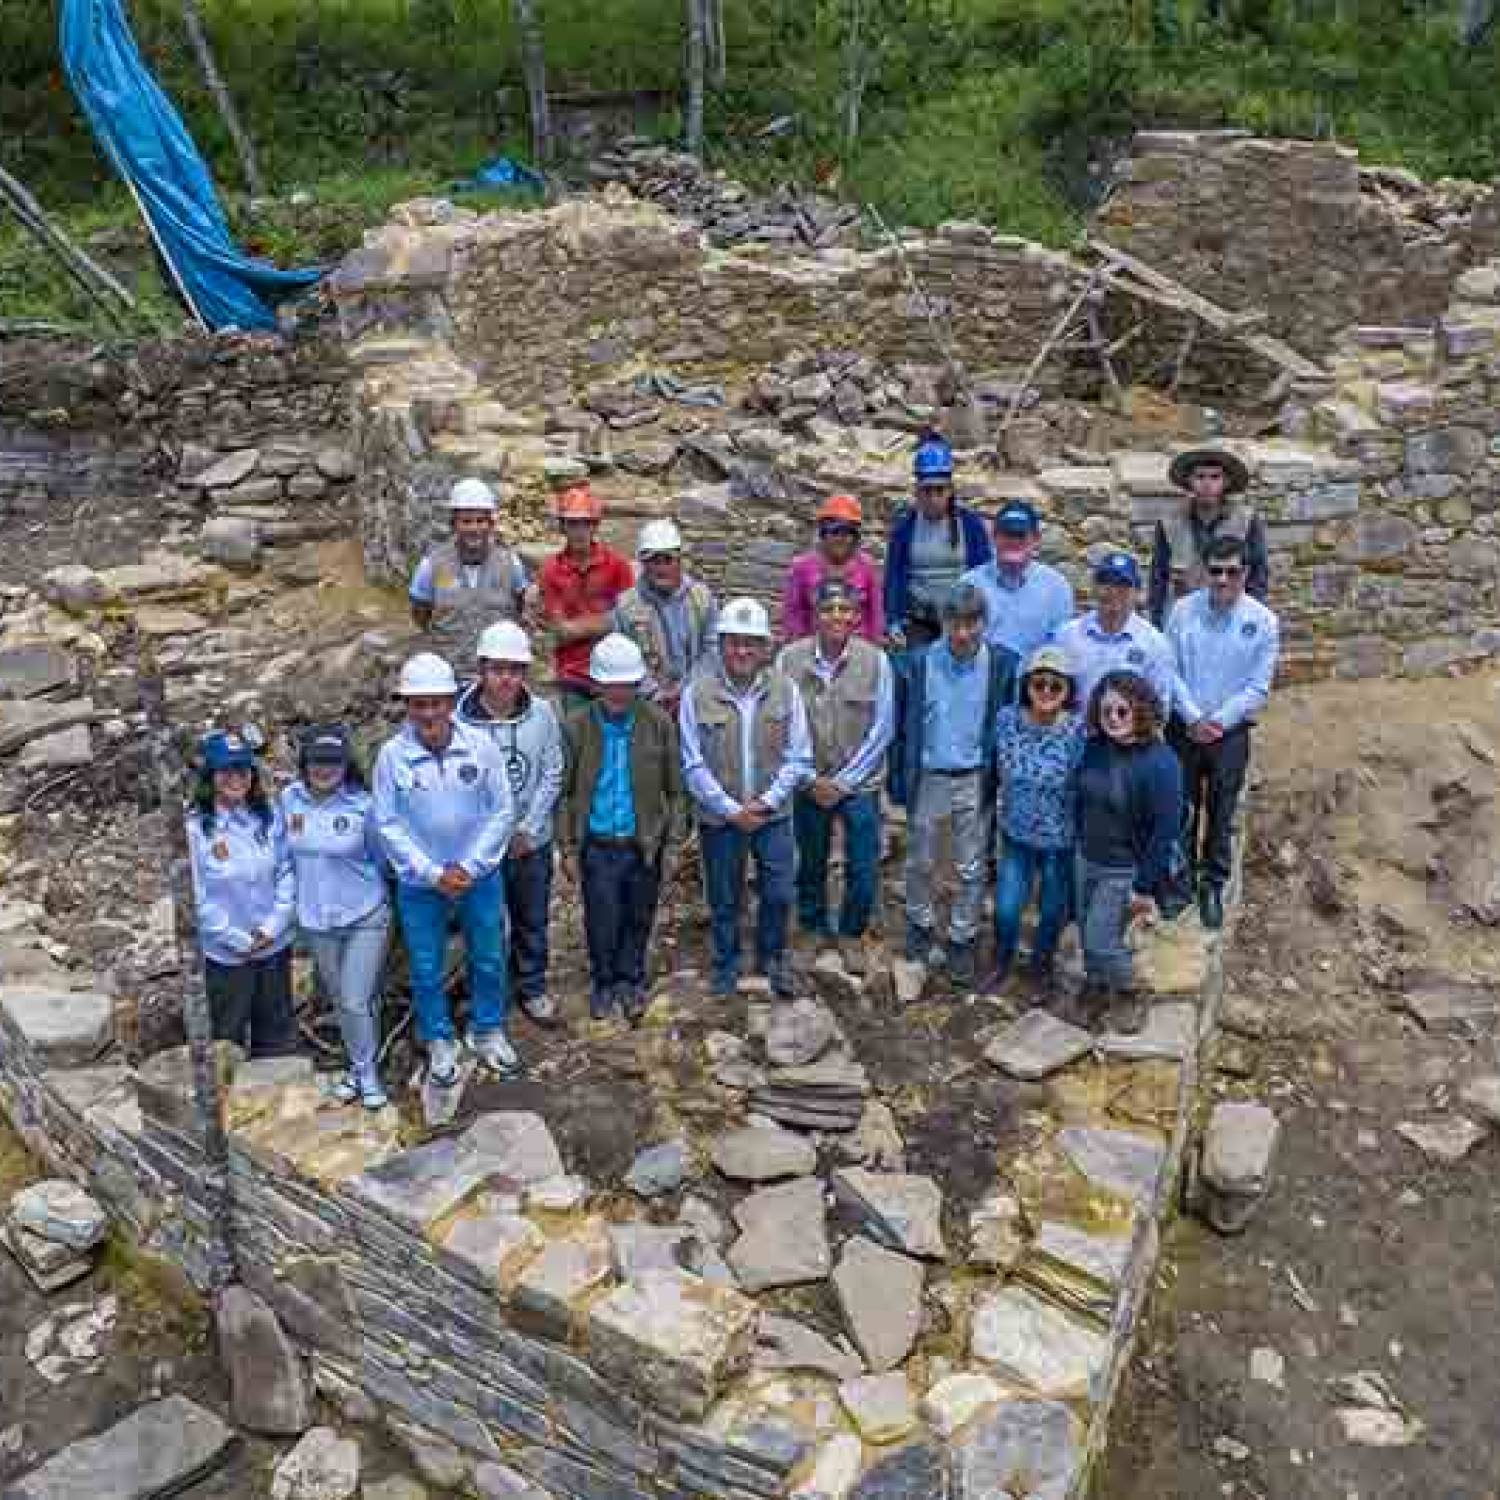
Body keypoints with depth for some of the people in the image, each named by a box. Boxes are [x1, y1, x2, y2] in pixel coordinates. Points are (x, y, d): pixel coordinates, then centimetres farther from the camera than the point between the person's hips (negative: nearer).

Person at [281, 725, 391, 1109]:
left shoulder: (362, 805, -17)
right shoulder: (289, 799, -7)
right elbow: (287, 853, 10)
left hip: (365, 918, -4)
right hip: (316, 921, 4)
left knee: (357, 1003, -3)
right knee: (340, 1001, 18)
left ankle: (368, 1073, 20)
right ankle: (358, 1066, 38)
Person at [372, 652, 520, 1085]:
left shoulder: (480, 745, -11)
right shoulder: (392, 755, -13)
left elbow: (501, 811, -7)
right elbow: (388, 825, -9)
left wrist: (470, 868, -12)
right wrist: (433, 874, -13)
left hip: (480, 878, 1)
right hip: (420, 885, -1)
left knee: (489, 961, 15)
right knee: (426, 970, 13)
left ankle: (489, 1032, 38)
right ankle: (439, 1042, 35)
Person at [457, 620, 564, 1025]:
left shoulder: (543, 713, -11)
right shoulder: (461, 717, -18)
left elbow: (551, 775, -4)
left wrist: (529, 828, -10)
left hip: (532, 841, 2)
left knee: (533, 920, 19)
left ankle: (532, 987, 40)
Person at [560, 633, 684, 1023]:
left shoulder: (659, 723, -6)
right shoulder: (577, 725, -6)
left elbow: (673, 786, 1)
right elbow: (566, 788, 2)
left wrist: (672, 831, -2)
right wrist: (568, 838, 1)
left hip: (644, 843, 1)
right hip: (598, 844, 0)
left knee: (639, 918, 16)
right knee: (602, 921, 8)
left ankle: (630, 981, 39)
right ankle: (603, 983, 34)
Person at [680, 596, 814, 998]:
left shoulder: (785, 689, -7)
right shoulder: (697, 693, -12)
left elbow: (798, 759, -4)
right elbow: (693, 765, -9)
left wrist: (766, 802, -13)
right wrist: (731, 810, -13)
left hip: (773, 815, 1)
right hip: (719, 817, -1)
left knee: (779, 894, 11)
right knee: (724, 901, 15)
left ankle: (772, 958, 37)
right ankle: (726, 966, 38)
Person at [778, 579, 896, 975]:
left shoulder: (875, 660, -11)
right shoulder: (790, 658, -11)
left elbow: (882, 729, -7)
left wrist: (844, 781, -9)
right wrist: (810, 779, -7)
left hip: (860, 783, -1)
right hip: (809, 784, 1)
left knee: (864, 869, 3)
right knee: (810, 864, 17)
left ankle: (851, 934, 28)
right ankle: (813, 928, 40)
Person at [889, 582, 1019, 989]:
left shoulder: (1003, 663, -9)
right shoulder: (917, 662, -10)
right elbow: (901, 726, -2)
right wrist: (898, 781, -1)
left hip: (976, 780, 0)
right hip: (927, 779, 0)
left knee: (972, 868, 11)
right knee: (920, 862, 17)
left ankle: (961, 940, 28)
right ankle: (920, 924, 40)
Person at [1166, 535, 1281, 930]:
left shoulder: (1263, 621, -9)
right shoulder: (1184, 610, -7)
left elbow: (1258, 688, -6)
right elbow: (1169, 671, -5)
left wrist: (1218, 721, -13)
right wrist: (1193, 718, -13)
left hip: (1231, 733, -1)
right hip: (1184, 729, 1)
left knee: (1221, 816, 10)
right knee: (1181, 810, 12)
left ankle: (1213, 888, 25)